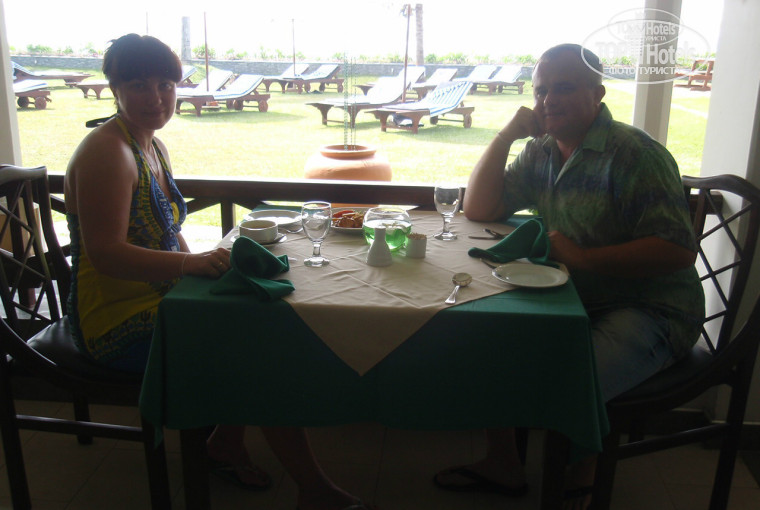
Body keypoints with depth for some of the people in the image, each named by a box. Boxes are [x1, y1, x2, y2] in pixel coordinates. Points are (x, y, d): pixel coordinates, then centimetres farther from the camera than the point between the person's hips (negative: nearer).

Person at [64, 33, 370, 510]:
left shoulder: (154, 147, 11)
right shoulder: (107, 151, -18)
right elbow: (105, 253, -27)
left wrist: (198, 263, -2)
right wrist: (192, 264, -37)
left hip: (157, 299, 9)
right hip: (120, 323, -9)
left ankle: (227, 444, 11)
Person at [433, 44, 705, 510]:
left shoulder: (634, 153, -15)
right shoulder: (541, 153, 9)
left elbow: (678, 249, -22)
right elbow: (478, 209, 6)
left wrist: (582, 257, -23)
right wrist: (505, 136, -3)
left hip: (649, 310, -7)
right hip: (576, 299, 8)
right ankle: (504, 464, 15)